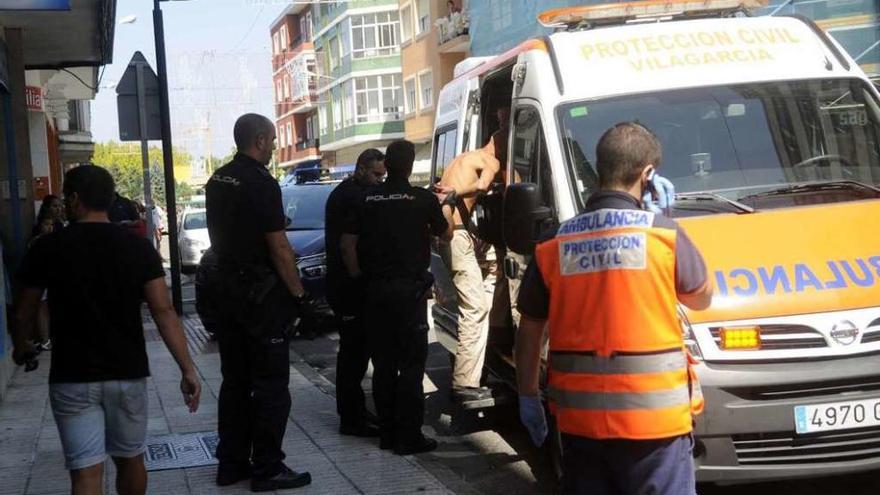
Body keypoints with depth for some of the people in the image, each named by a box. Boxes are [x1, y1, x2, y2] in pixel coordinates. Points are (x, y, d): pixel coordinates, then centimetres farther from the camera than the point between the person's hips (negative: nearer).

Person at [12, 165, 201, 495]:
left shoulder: (47, 249, -4)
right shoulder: (138, 248, -2)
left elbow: (25, 312, 6)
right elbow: (164, 312, -9)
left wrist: (21, 348, 27)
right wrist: (188, 369, -9)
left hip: (72, 377, -2)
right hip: (128, 373, 2)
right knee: (130, 459, 19)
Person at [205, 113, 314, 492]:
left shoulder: (217, 181, 10)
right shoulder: (261, 183, -16)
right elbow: (279, 247, -18)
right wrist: (299, 294, -12)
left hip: (226, 289, 8)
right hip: (261, 294, -8)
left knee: (235, 381, 14)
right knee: (270, 385, -1)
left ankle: (231, 463, 18)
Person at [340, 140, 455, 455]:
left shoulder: (367, 198, 3)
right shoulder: (422, 199, -6)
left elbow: (347, 243, 3)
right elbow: (446, 234, 10)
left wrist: (359, 276, 13)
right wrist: (446, 204, 26)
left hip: (376, 290, 4)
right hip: (409, 290, -4)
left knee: (383, 364, 11)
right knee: (411, 364, 1)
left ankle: (387, 433, 17)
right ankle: (409, 437, 1)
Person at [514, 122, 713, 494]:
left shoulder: (552, 246, 3)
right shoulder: (664, 233, -7)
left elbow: (529, 331, 8)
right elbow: (701, 297, 10)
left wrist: (527, 397, 21)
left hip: (578, 418, 4)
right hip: (653, 416, -3)